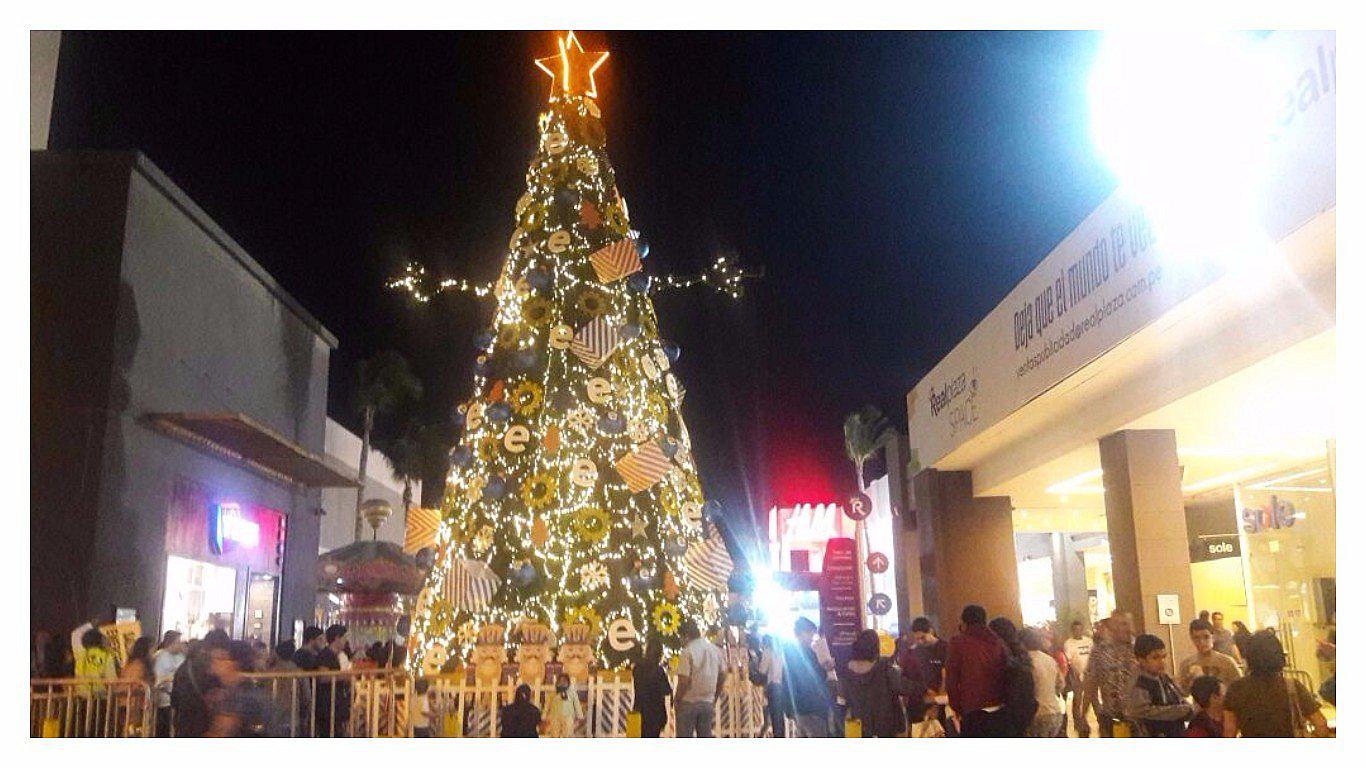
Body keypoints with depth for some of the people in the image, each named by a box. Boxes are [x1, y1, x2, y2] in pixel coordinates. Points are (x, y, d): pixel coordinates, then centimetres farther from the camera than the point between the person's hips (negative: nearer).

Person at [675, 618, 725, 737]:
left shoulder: (687, 652, -15)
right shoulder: (716, 650, 5)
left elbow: (684, 681, -18)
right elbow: (722, 677, 12)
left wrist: (676, 700, -4)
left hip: (688, 702, -5)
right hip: (708, 703, 6)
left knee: (685, 737, 3)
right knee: (705, 737, 11)